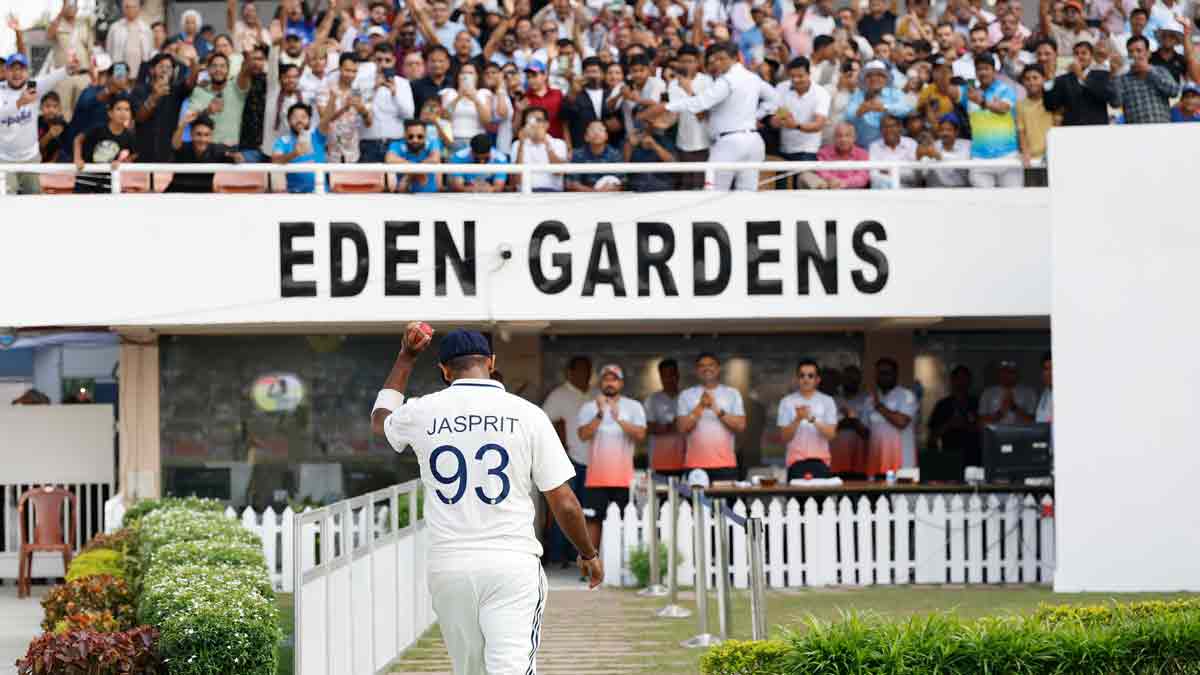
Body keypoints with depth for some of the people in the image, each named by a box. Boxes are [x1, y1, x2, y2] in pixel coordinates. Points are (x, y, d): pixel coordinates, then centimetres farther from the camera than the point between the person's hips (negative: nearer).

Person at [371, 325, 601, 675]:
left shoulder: (423, 412, 3)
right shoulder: (527, 414, -2)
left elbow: (380, 419, 30)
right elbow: (564, 503, 0)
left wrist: (406, 358, 37)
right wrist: (589, 554, 15)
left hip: (447, 567, 3)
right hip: (512, 565, -3)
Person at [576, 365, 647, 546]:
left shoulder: (634, 407, 4)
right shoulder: (589, 407, 5)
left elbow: (640, 434, -9)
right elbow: (583, 435, -9)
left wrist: (619, 419, -22)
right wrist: (600, 415, -21)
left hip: (623, 477, 0)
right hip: (597, 477, 0)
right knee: (593, 519, -1)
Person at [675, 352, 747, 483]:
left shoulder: (732, 394, 9)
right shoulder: (686, 395, 8)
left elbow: (740, 425, 0)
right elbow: (682, 427, -1)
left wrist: (717, 410, -11)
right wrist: (700, 407, -11)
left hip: (725, 465, 1)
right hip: (695, 466, 0)